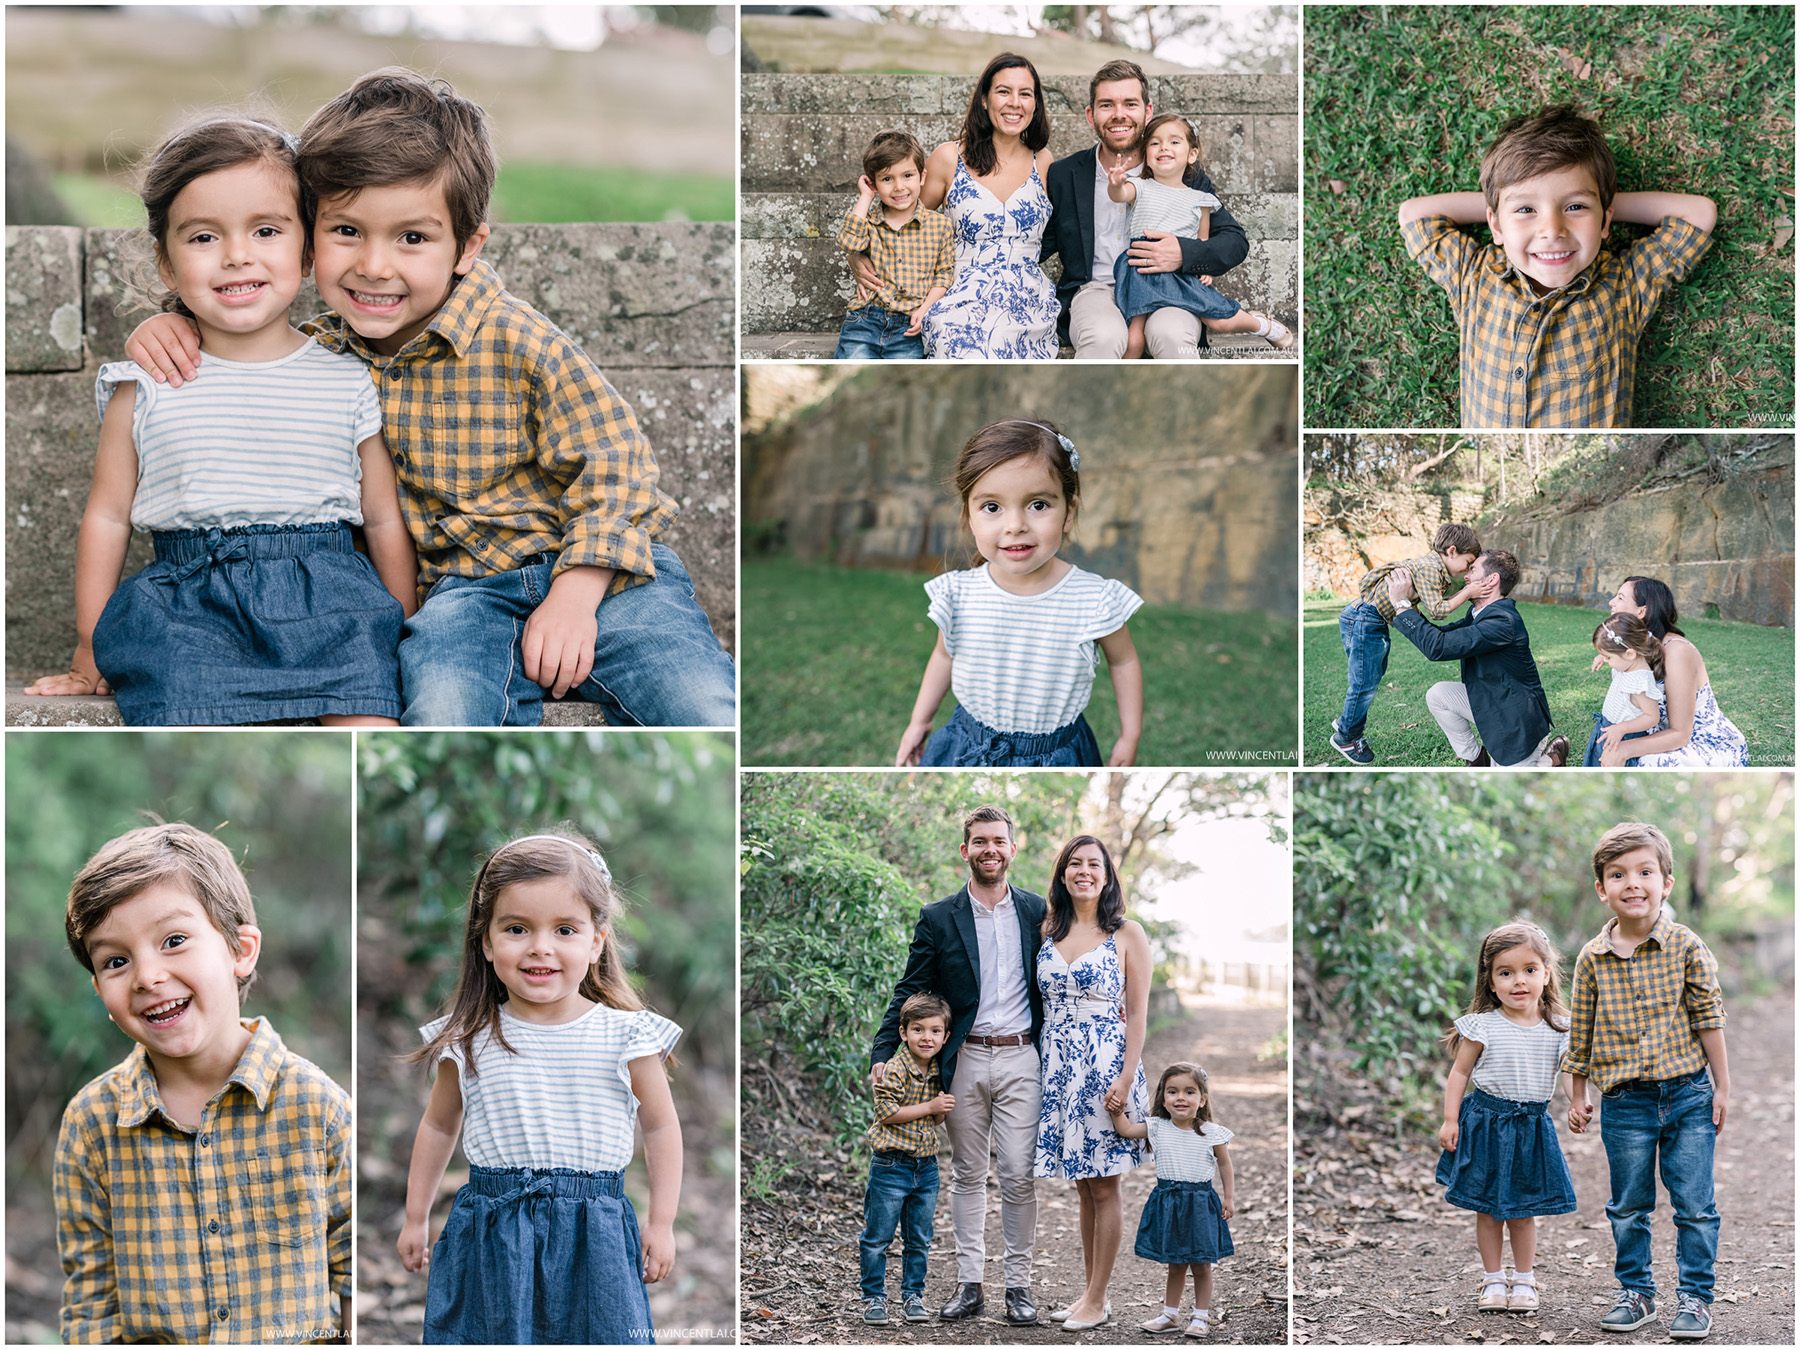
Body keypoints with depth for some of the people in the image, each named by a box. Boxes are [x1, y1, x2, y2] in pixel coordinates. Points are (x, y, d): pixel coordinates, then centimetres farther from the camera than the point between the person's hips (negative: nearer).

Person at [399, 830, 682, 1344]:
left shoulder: (626, 1035, -5)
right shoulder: (468, 1041, 0)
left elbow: (661, 1128, 6)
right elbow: (439, 1127, 15)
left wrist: (662, 1224, 4)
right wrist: (416, 1219, 19)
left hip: (592, 1241, -1)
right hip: (488, 1240, 1)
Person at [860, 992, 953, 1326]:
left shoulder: (939, 1073, 6)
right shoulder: (895, 1069, -14)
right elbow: (886, 1112, -20)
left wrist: (944, 1111, -7)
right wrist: (930, 1107, -17)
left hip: (926, 1166, 6)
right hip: (891, 1164, -6)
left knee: (919, 1239, 12)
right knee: (878, 1236, 1)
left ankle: (913, 1295, 23)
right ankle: (873, 1298, 11)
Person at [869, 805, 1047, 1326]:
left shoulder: (1038, 912, 6)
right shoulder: (938, 918, 4)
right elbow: (910, 992, 3)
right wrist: (883, 1053, -7)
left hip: (1020, 1059, 0)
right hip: (964, 1061, 0)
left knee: (1019, 1176, -2)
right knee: (967, 1176, 7)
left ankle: (1019, 1284, 7)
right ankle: (969, 1284, 12)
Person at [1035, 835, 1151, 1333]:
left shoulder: (1127, 933, -3)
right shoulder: (1048, 933, 10)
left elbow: (1138, 1012, -5)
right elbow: (1039, 1006, 14)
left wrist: (1126, 1078, -13)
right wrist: (1038, 1066, 7)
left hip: (1106, 1064, -4)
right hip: (1059, 1067, 4)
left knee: (1103, 1187, 0)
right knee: (1082, 1185, 10)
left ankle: (1097, 1301, 5)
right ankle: (1090, 1291, 17)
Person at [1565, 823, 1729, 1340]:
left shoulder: (1686, 946, -5)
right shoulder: (1592, 958, -1)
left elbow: (1708, 1018, -1)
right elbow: (1580, 1032, 8)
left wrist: (1722, 1088, 0)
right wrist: (1576, 1095, 10)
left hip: (1688, 1094, -1)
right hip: (1625, 1103, 2)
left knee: (1695, 1205, 1)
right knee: (1627, 1207, 10)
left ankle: (1695, 1297, 13)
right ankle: (1635, 1292, 24)